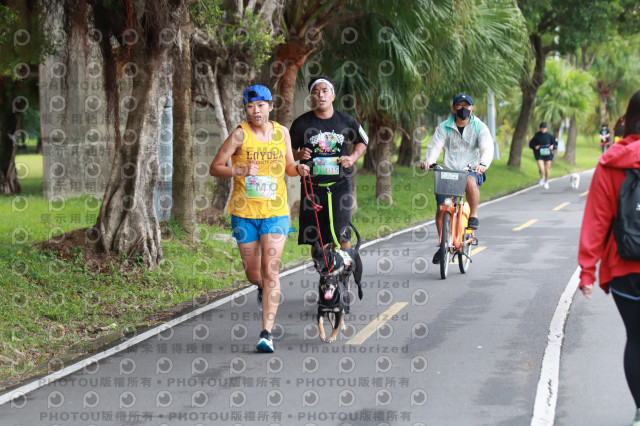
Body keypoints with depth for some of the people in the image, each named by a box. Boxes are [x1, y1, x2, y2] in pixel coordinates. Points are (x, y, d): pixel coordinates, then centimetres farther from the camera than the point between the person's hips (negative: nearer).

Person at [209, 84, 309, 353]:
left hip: (275, 212, 1)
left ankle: (267, 333, -12)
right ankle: (263, 290, 48)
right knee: (253, 272, 9)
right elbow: (215, 168, -5)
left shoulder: (281, 132, 5)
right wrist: (240, 171, -22)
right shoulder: (240, 134, -5)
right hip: (244, 212, 0)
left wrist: (299, 169, -5)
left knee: (270, 269, -12)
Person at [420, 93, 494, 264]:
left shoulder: (479, 127, 1)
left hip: (472, 170, -2)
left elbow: (487, 148, -12)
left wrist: (483, 163, -34)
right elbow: (435, 146, -8)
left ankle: (473, 216, -16)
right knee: (441, 207, -9)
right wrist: (428, 160, -30)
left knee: (470, 181, -38)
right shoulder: (444, 127, 4)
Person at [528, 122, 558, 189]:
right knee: (541, 169, -16)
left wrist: (553, 146, -10)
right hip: (539, 155, -1)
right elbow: (531, 144, 5)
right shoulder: (536, 136, -4)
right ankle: (542, 178, 17)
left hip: (547, 154, 1)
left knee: (547, 169, 7)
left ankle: (546, 182, 28)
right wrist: (535, 147, -13)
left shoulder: (549, 136, -2)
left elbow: (555, 142, 9)